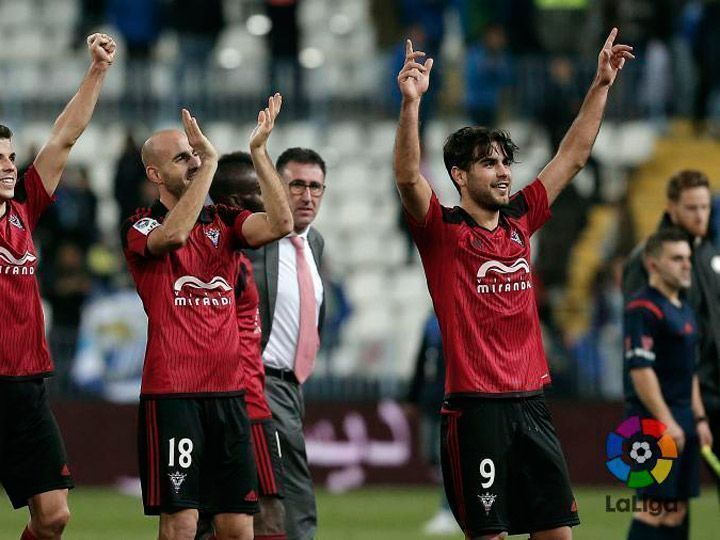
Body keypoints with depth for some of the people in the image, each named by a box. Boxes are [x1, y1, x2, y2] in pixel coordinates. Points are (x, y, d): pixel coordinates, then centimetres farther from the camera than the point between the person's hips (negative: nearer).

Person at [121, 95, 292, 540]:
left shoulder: (223, 222, 12)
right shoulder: (141, 228, -1)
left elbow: (280, 223, -6)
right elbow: (175, 234, -24)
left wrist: (259, 150, -9)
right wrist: (211, 161, -22)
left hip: (229, 391, 5)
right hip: (171, 395, -4)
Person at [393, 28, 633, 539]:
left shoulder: (520, 221, 12)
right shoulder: (443, 231, -4)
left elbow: (572, 157, 19)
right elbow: (408, 177, -21)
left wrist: (601, 85, 18)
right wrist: (411, 101, -33)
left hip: (532, 402, 6)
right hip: (476, 406, -6)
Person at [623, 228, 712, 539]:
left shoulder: (683, 310, 18)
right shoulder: (643, 309, -12)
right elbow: (640, 369, -19)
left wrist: (699, 418, 21)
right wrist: (665, 420, -22)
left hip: (682, 422, 9)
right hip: (654, 421, -9)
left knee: (677, 509, 7)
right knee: (657, 507, -12)